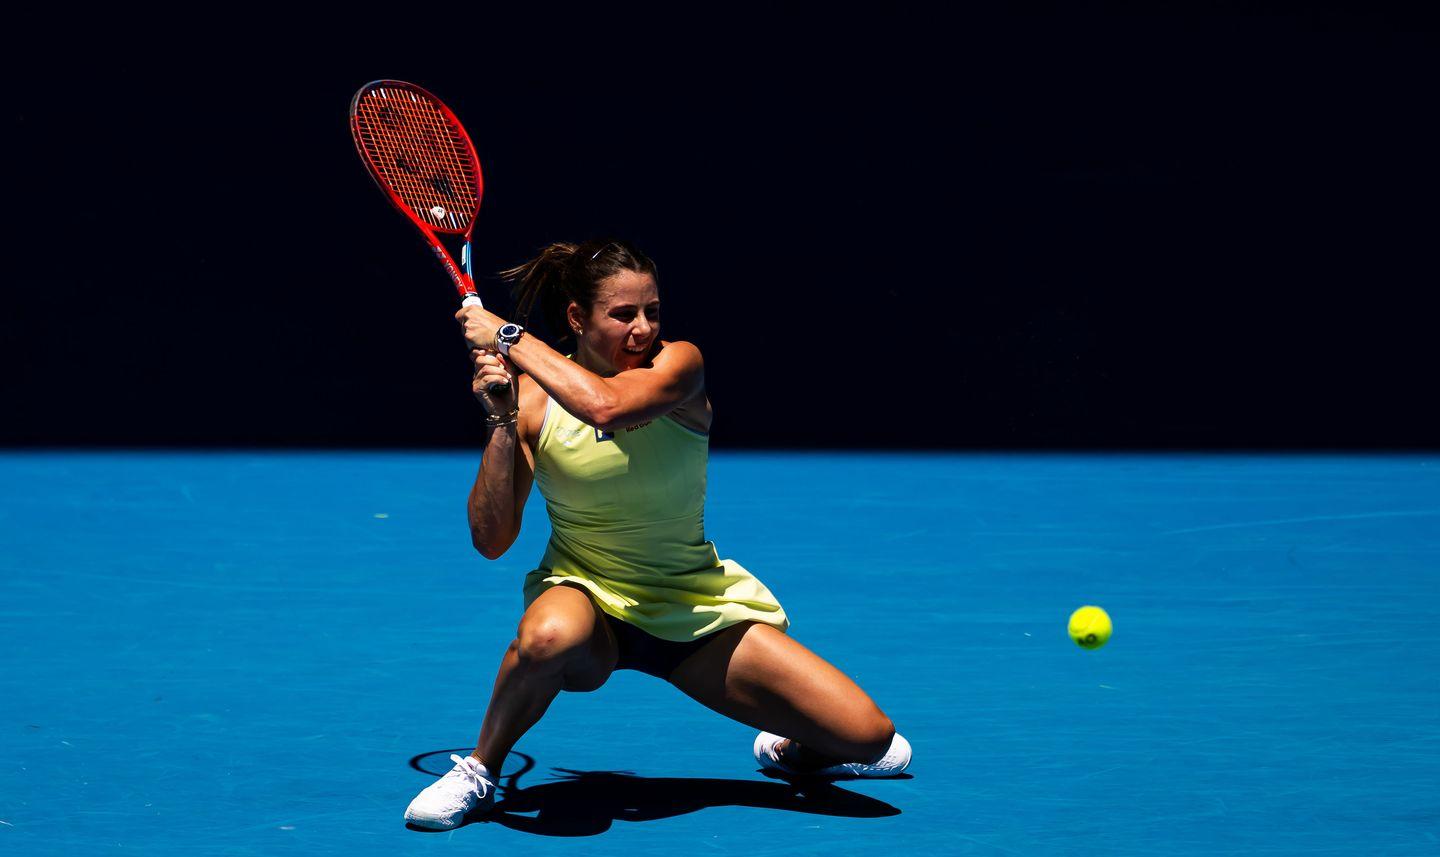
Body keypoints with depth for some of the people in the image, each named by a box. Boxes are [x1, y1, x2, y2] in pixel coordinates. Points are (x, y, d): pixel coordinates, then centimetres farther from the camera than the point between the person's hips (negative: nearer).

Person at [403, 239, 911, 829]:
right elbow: (491, 539, -13)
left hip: (696, 611, 1)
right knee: (549, 636, -41)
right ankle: (479, 771, -11)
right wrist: (500, 421, -23)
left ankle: (789, 750, 26)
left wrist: (508, 336, -25)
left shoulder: (679, 364, -11)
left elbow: (605, 404, -35)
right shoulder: (533, 397, -8)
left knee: (870, 737, -12)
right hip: (588, 600, -1)